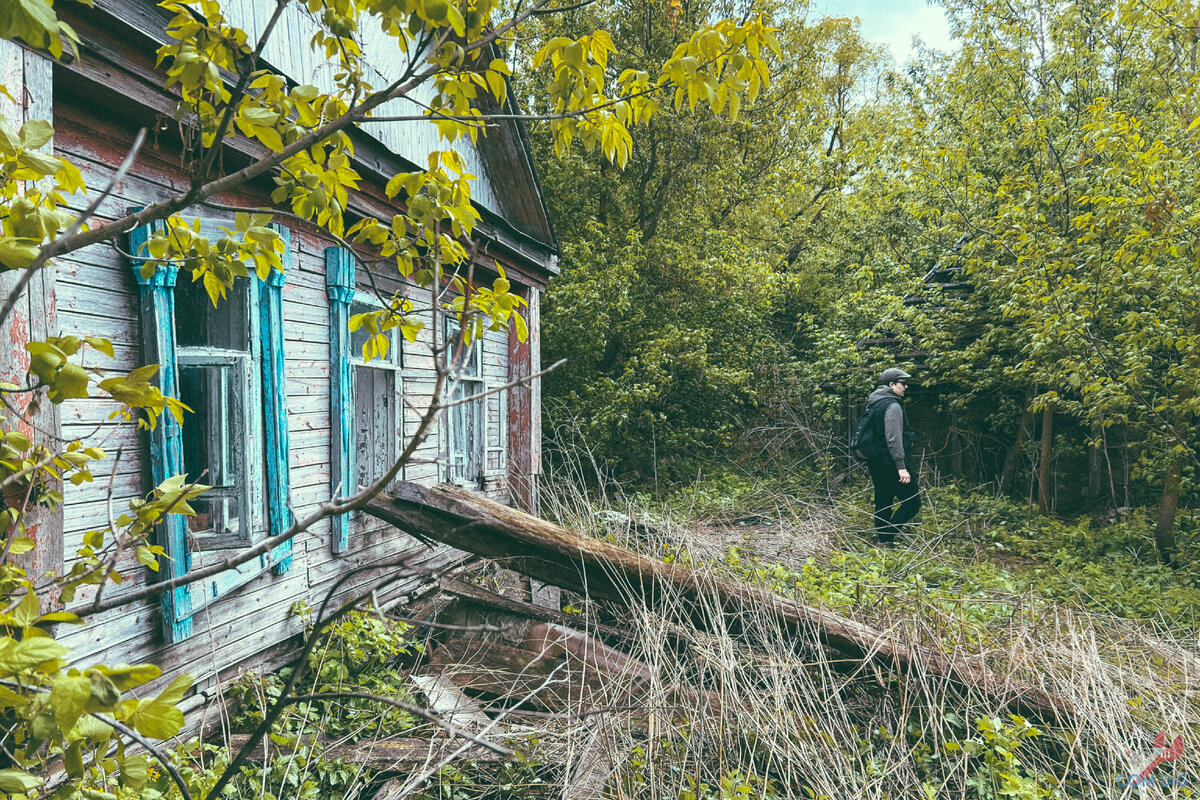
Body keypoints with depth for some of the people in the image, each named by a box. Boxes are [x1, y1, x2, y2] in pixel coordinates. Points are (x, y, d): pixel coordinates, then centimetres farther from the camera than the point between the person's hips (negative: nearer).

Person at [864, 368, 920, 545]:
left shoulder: (872, 404, 13)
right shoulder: (893, 406, -15)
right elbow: (893, 439, -22)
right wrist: (901, 467, -22)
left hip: (875, 463, 9)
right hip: (891, 464, -9)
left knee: (882, 503, 14)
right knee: (912, 502, -3)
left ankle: (882, 538, 18)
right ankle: (888, 536, -9)